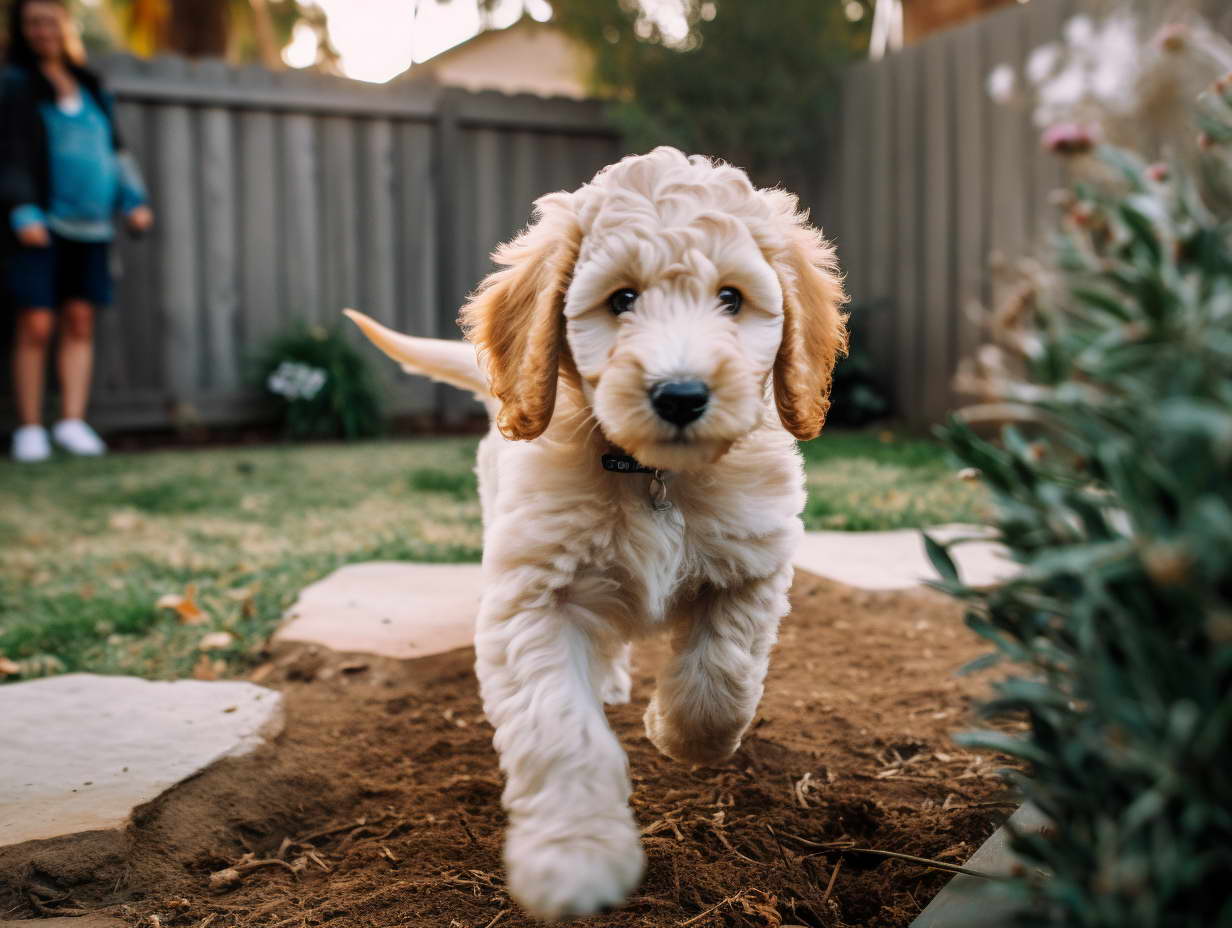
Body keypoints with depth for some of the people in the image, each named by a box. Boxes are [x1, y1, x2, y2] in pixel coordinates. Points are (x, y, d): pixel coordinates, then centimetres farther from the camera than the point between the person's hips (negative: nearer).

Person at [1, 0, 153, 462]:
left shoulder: (90, 87, 17)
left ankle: (72, 421, 3)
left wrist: (133, 199, 6)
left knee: (80, 321, 0)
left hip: (89, 226, 4)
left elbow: (114, 149, 19)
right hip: (41, 224, -4)